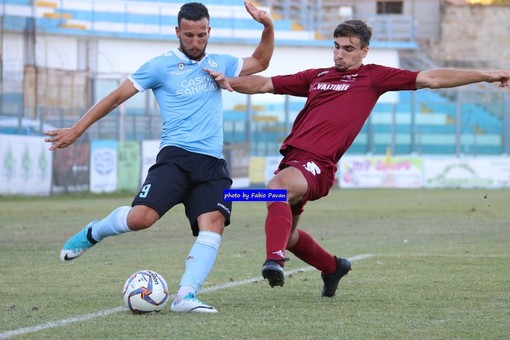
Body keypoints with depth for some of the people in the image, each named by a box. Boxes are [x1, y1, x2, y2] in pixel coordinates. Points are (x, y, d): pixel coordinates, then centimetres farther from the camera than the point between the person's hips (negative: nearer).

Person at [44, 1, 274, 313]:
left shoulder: (219, 64, 18)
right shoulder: (161, 66, 3)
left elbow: (260, 62, 30)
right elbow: (117, 96, 5)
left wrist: (268, 26, 12)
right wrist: (77, 130, 4)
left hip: (213, 164, 4)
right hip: (175, 156, -4)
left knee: (214, 224, -20)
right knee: (140, 218, -21)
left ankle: (186, 296, -26)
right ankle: (92, 233, 12)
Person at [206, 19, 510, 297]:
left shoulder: (373, 77, 6)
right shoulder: (317, 77, 21)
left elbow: (430, 79, 4)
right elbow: (265, 84, 23)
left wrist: (486, 75, 0)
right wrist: (230, 82, 4)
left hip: (318, 165, -7)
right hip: (293, 156, 7)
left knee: (279, 185, -37)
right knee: (286, 233, 18)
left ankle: (275, 260, -48)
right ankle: (333, 267, 44)